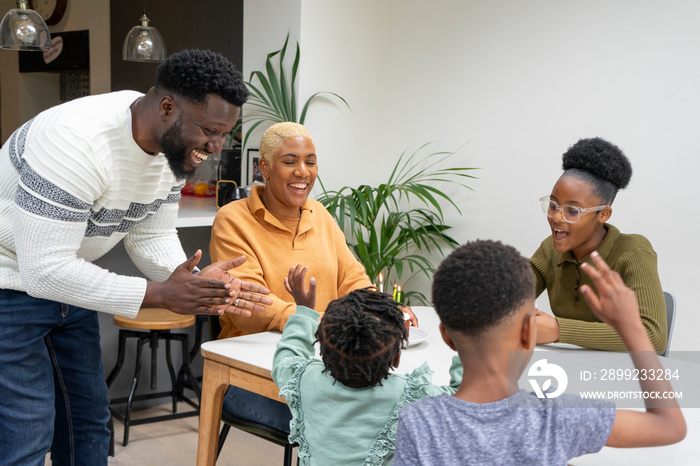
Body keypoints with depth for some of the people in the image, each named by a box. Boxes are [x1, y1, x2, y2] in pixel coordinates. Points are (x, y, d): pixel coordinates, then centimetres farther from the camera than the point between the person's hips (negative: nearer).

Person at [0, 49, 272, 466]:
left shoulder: (176, 143, -7)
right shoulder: (77, 140, -34)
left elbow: (151, 236, 1)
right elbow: (44, 269, -34)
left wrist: (197, 283, -21)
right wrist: (161, 294, -33)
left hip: (66, 280, 8)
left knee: (89, 416, 14)